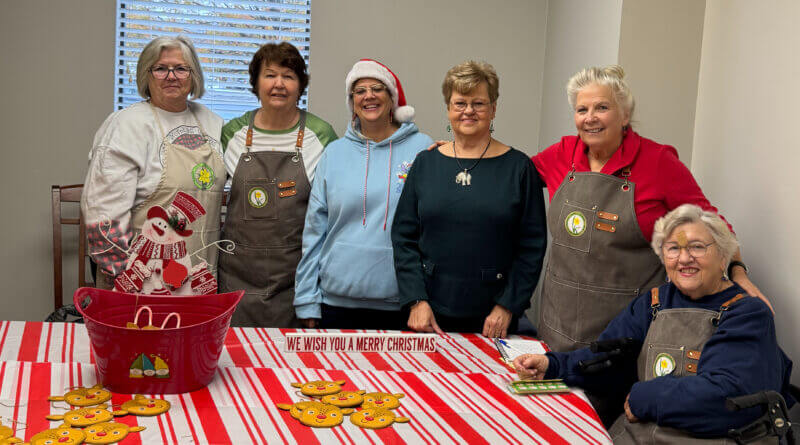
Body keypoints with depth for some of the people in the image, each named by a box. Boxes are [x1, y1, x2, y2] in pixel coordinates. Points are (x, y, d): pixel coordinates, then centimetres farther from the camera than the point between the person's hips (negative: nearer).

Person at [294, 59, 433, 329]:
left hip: (402, 303, -1)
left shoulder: (421, 148, 1)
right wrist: (307, 301, 4)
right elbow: (315, 229, 8)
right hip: (337, 300, 2)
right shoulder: (335, 153, 7)